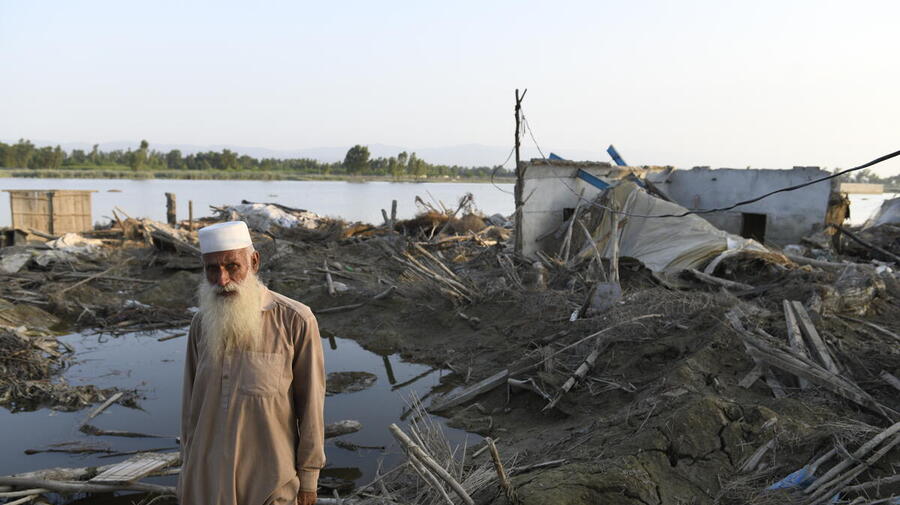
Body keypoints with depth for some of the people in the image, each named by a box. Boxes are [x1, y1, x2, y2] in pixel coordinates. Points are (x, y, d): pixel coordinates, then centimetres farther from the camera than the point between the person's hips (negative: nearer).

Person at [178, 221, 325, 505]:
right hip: (207, 478, 4)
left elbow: (310, 405, -8)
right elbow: (191, 402, 9)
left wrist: (309, 478, -4)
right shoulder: (202, 323, 2)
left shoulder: (295, 321, -14)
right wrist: (187, 469, 12)